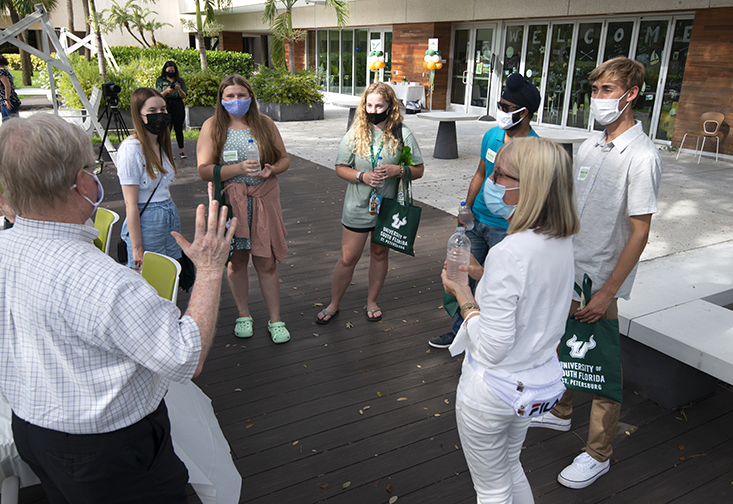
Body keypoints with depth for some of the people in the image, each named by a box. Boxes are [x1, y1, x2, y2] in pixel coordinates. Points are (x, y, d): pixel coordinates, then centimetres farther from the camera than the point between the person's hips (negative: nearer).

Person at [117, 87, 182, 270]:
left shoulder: (161, 145, 10)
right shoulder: (131, 149, -15)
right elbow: (131, 204, -17)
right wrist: (137, 248, -17)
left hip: (171, 218, 8)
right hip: (145, 222, -7)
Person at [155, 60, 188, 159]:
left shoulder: (180, 80, 11)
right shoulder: (160, 80, 9)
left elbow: (184, 96, 6)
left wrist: (179, 90, -14)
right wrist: (166, 91, -17)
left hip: (178, 106, 1)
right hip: (165, 106, -1)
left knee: (179, 129, 2)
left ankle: (181, 150, 9)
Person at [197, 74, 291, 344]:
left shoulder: (264, 123, 6)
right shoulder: (212, 127, 0)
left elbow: (284, 158, 11)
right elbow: (204, 170, -8)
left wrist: (272, 169, -12)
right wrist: (239, 168, -21)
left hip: (263, 201, 1)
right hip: (230, 203, 0)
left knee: (266, 263, 1)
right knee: (236, 261, 10)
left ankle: (275, 320, 15)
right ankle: (243, 314, 30)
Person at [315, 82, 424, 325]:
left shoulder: (402, 134, -4)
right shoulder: (355, 134, -3)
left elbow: (419, 169, 0)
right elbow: (340, 168, -1)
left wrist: (398, 170, -20)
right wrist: (362, 176, -19)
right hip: (358, 206, -1)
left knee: (380, 253, 16)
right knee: (348, 258, 4)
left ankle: (371, 301, 35)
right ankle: (334, 305, 24)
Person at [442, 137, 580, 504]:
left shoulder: (509, 253, -31)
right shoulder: (563, 241, -6)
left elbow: (491, 348, -27)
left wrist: (465, 299, -14)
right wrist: (484, 275, 1)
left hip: (492, 388, -8)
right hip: (534, 382, 8)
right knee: (510, 469, 32)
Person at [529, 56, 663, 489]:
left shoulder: (642, 156, -17)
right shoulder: (590, 145, 5)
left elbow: (639, 232, -18)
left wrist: (607, 292, -19)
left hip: (600, 281, -7)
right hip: (568, 272, 7)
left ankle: (599, 454, 23)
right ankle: (561, 412, 45)